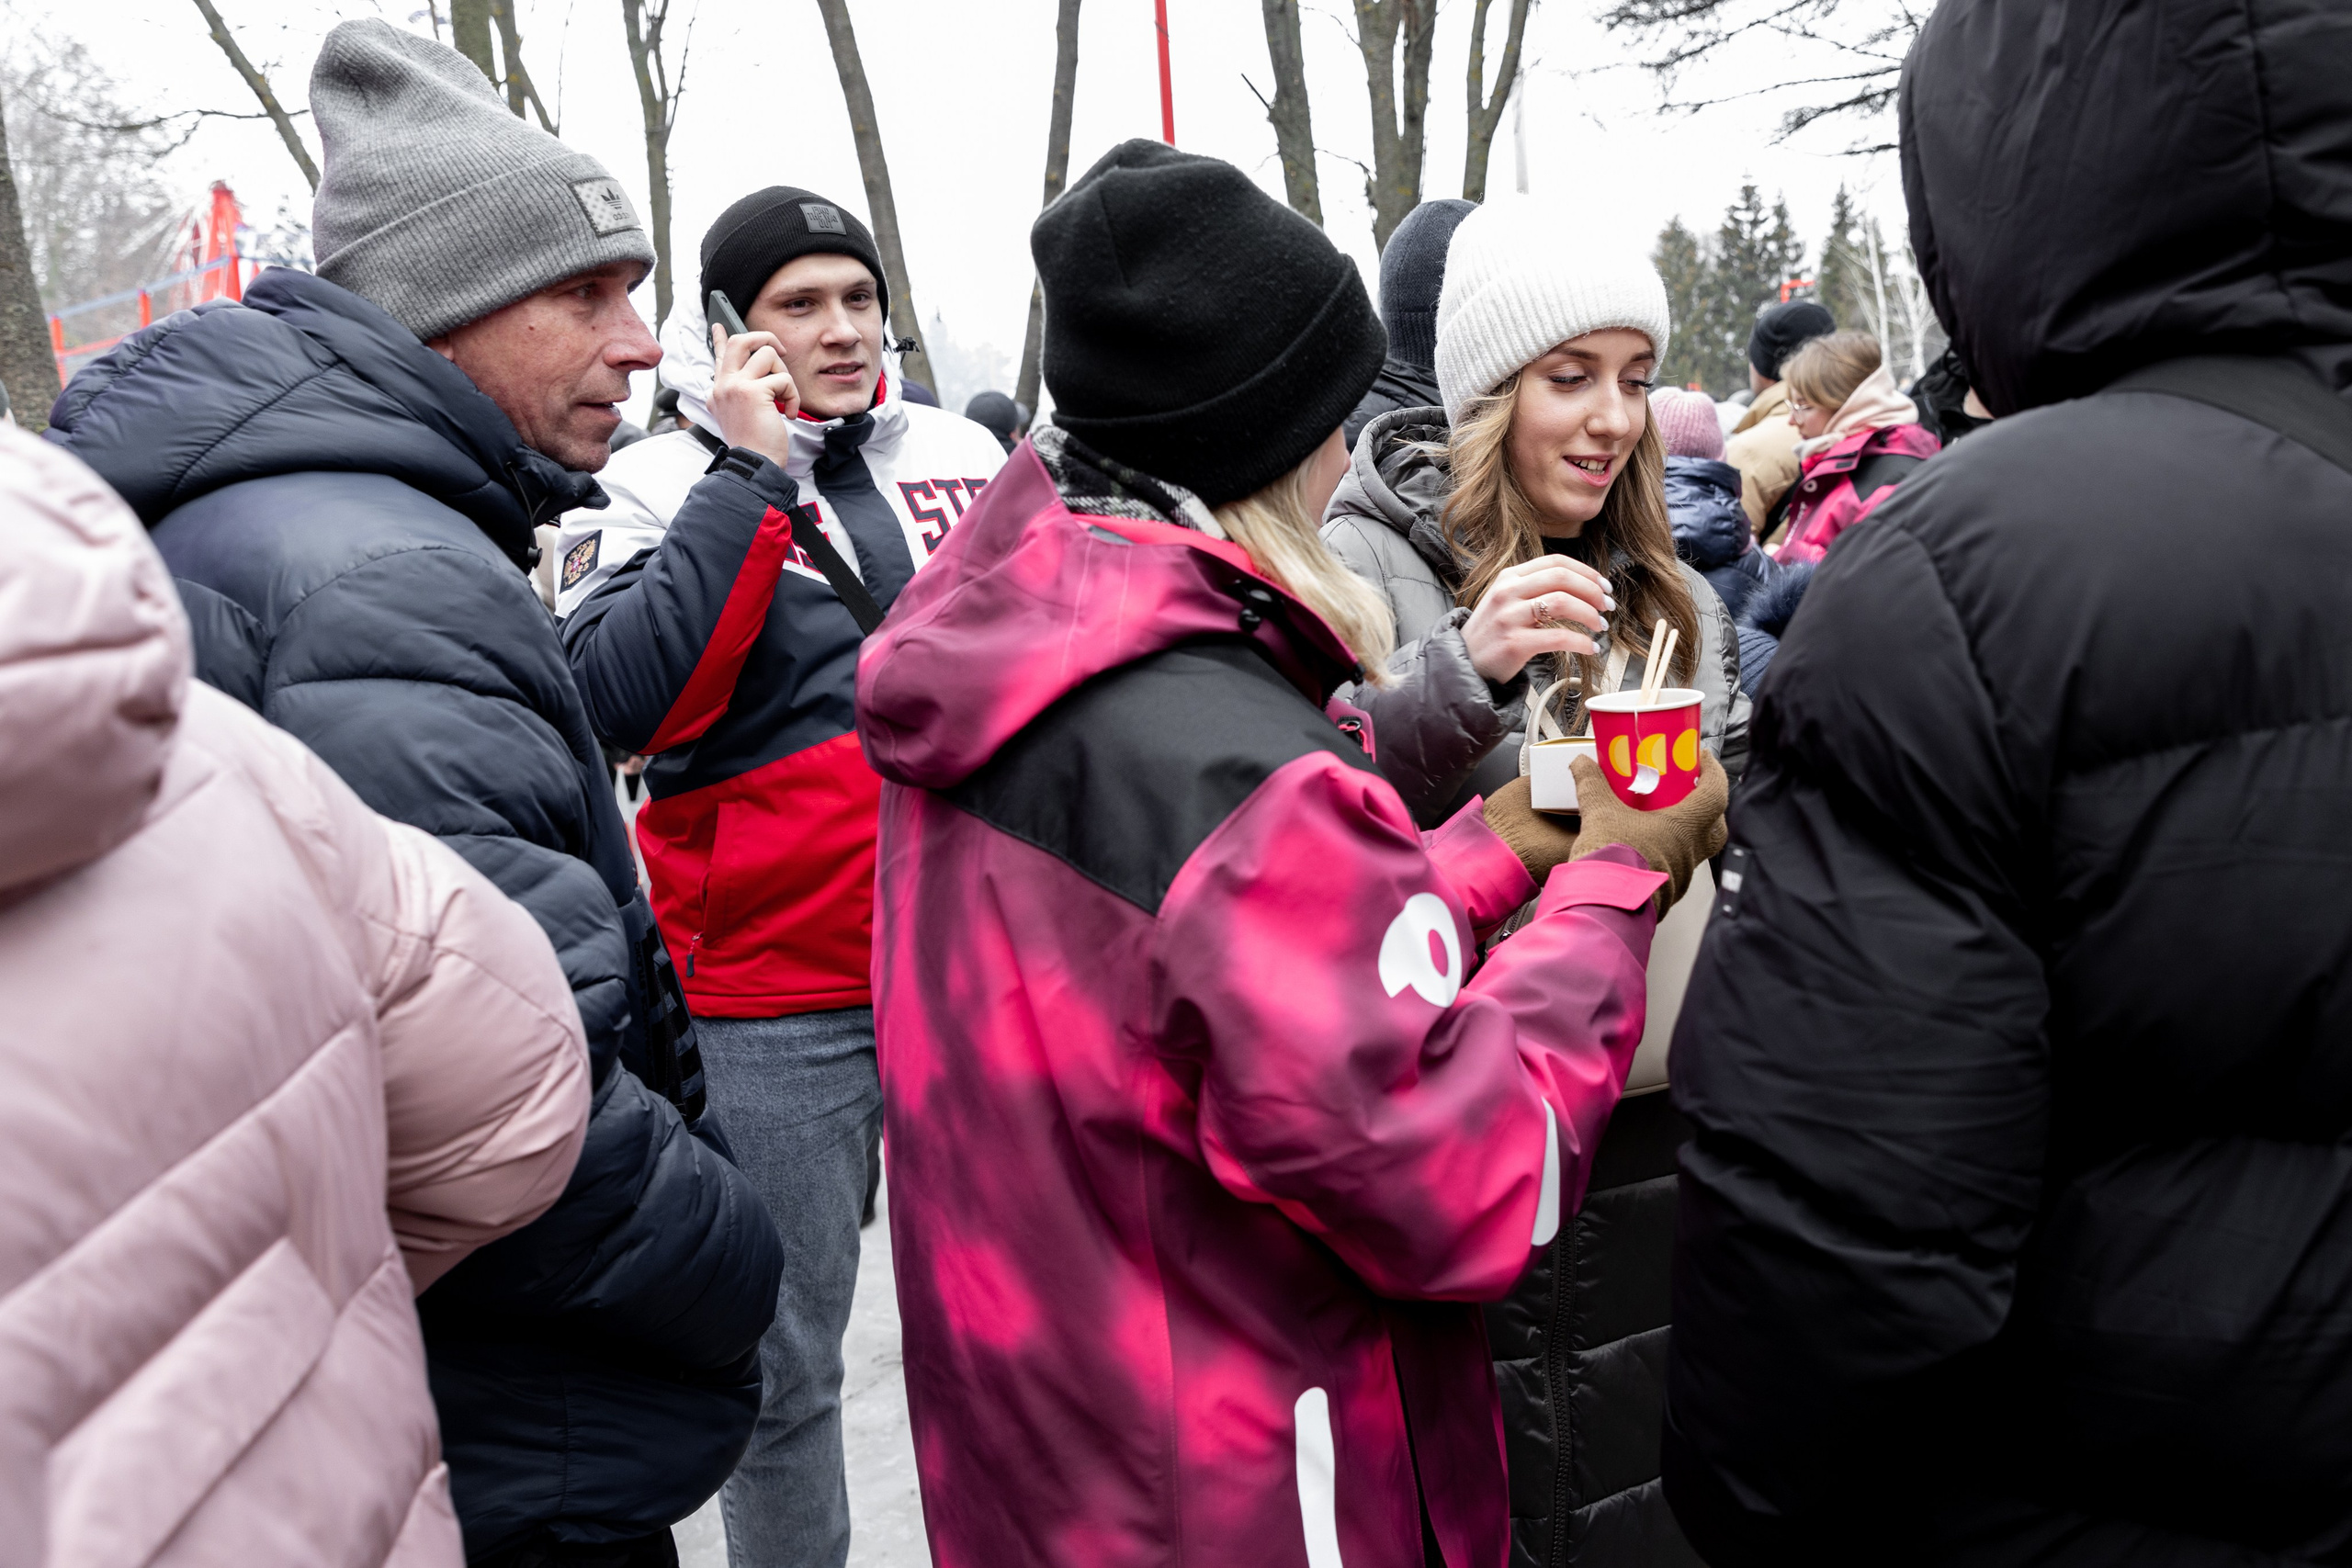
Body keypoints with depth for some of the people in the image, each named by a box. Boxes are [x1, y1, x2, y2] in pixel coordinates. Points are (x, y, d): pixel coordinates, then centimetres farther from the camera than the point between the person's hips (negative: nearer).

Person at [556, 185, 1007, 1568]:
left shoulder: (966, 456, 9)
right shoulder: (662, 489, -1)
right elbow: (620, 702, -18)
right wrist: (750, 474, -15)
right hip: (775, 996, -3)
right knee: (785, 1361, 10)